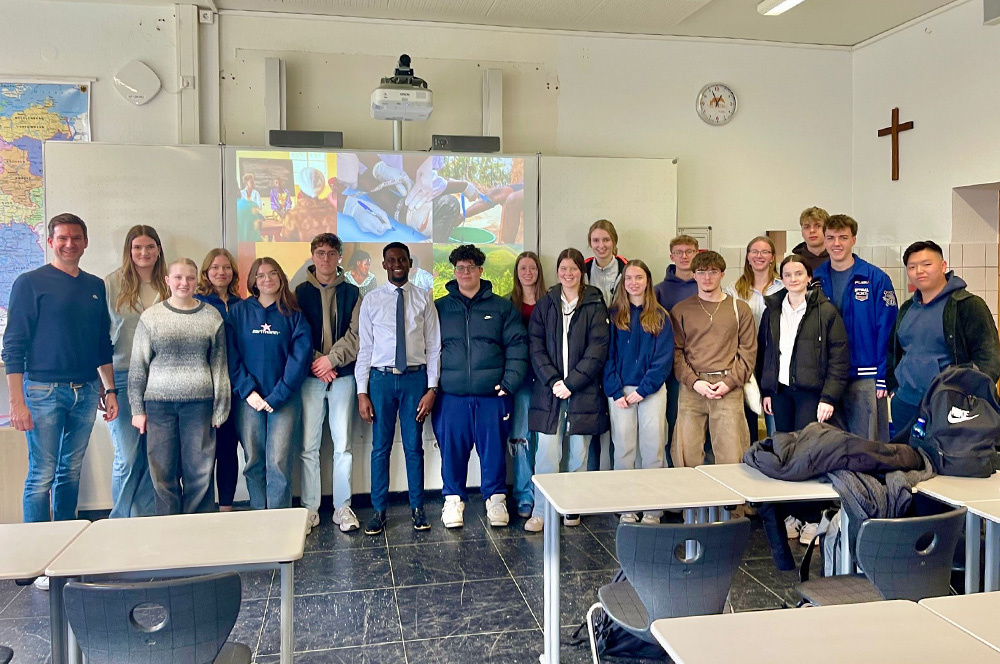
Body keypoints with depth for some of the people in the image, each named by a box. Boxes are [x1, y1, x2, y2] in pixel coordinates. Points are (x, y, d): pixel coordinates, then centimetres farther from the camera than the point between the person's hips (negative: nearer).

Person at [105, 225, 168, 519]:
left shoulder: (168, 286, 7)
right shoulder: (112, 283, 0)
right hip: (122, 377, -2)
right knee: (127, 456, -3)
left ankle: (145, 517, 20)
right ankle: (120, 521, 16)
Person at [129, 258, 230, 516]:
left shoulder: (211, 316, 5)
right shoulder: (151, 316, 5)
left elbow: (219, 366, 7)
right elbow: (138, 366, 7)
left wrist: (220, 407, 5)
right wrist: (137, 408, 4)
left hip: (199, 403, 0)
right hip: (159, 403, 0)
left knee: (200, 472, 4)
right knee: (163, 473, 5)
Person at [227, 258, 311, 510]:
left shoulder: (294, 314, 3)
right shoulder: (239, 312, 7)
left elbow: (301, 356, -5)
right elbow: (231, 355, 1)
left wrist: (278, 395, -12)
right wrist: (247, 391, -10)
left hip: (285, 398, -1)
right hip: (249, 398, 1)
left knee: (279, 462, -5)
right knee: (253, 461, 4)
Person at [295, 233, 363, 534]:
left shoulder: (351, 292, 8)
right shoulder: (301, 292, 8)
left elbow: (355, 334, 0)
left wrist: (332, 358, -11)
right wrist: (316, 362, -9)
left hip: (343, 376, 0)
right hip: (310, 376, 0)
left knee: (343, 445, 2)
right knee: (309, 446, 2)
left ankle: (342, 507, 12)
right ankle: (309, 508, 12)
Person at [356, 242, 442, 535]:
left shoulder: (424, 299, 3)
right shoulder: (371, 300, 3)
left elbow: (434, 346, 2)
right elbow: (364, 348, 3)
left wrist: (432, 388, -5)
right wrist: (362, 392, -2)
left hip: (415, 378, 0)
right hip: (381, 378, 0)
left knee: (414, 446, 9)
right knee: (380, 447, 7)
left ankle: (417, 508, 22)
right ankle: (379, 510, 19)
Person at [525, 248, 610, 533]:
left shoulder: (595, 305, 3)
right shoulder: (545, 305, 10)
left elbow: (598, 350, -4)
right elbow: (536, 346, 3)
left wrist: (571, 383, -12)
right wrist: (552, 381, -10)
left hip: (583, 390, -1)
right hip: (549, 391, 1)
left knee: (579, 453, 5)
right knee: (547, 453, -5)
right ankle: (540, 512, 3)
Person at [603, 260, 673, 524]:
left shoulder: (660, 317, 5)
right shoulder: (614, 315, 6)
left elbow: (664, 358, -1)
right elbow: (607, 355, 1)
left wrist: (643, 390, -10)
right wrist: (616, 391, -9)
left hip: (652, 390, 0)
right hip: (620, 390, 0)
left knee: (653, 449, 1)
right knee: (624, 449, 2)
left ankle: (653, 509, 8)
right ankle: (626, 509, 10)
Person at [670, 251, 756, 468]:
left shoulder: (739, 309, 10)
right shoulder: (681, 310, 9)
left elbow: (748, 351, 6)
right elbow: (676, 352, 5)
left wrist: (729, 382, -6)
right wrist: (694, 382, -8)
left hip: (729, 390, 0)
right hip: (691, 389, 0)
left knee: (731, 457, -2)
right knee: (687, 458, 0)